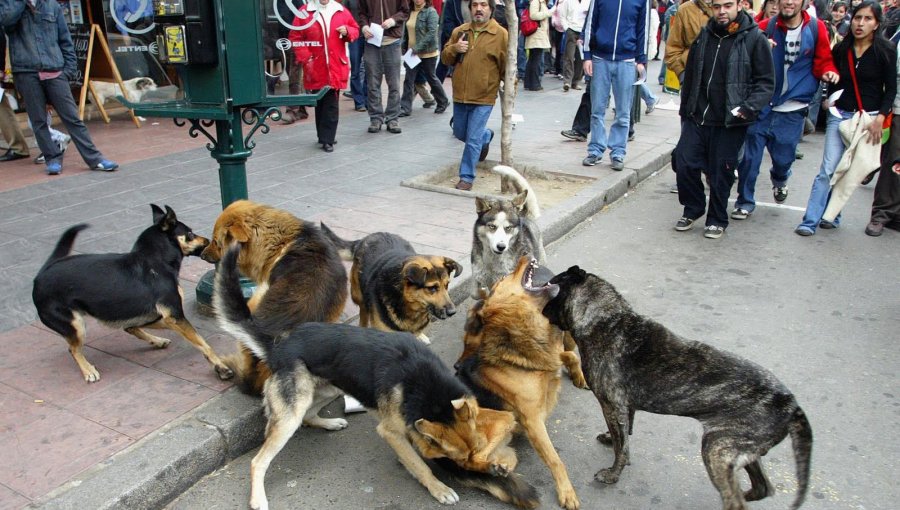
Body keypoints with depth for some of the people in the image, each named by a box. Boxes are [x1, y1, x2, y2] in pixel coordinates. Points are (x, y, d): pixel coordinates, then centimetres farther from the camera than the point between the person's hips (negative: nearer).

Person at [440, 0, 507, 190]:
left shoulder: (501, 34, -7)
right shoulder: (459, 31, 6)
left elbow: (507, 68, -5)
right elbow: (445, 59, 11)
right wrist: (453, 49, -9)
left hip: (483, 98, -5)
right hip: (460, 95, 5)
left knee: (473, 141, -6)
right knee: (460, 133, 21)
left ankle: (467, 177, 8)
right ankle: (485, 136, 50)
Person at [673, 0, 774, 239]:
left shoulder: (754, 39, -5)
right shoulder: (704, 35, 8)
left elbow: (766, 82, -5)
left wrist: (748, 108, -19)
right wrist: (685, 108, 18)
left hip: (729, 122, -4)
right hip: (697, 118, 4)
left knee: (721, 172, 3)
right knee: (684, 164, 1)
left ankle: (717, 220, 22)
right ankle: (692, 209, 24)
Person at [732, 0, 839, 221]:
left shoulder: (816, 29, -1)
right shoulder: (765, 27, -3)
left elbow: (823, 61, 7)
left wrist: (829, 72, -14)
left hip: (792, 110, 1)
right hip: (762, 106, 0)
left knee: (783, 158, 8)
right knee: (749, 157, 0)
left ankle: (780, 181, 44)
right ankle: (745, 202, 17)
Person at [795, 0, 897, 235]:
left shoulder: (885, 51, -3)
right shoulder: (840, 50, 4)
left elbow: (891, 89, -2)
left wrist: (880, 117, -11)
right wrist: (830, 101, 4)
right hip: (840, 115, 1)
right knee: (828, 169, -8)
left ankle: (831, 214, 17)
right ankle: (810, 221, -8)